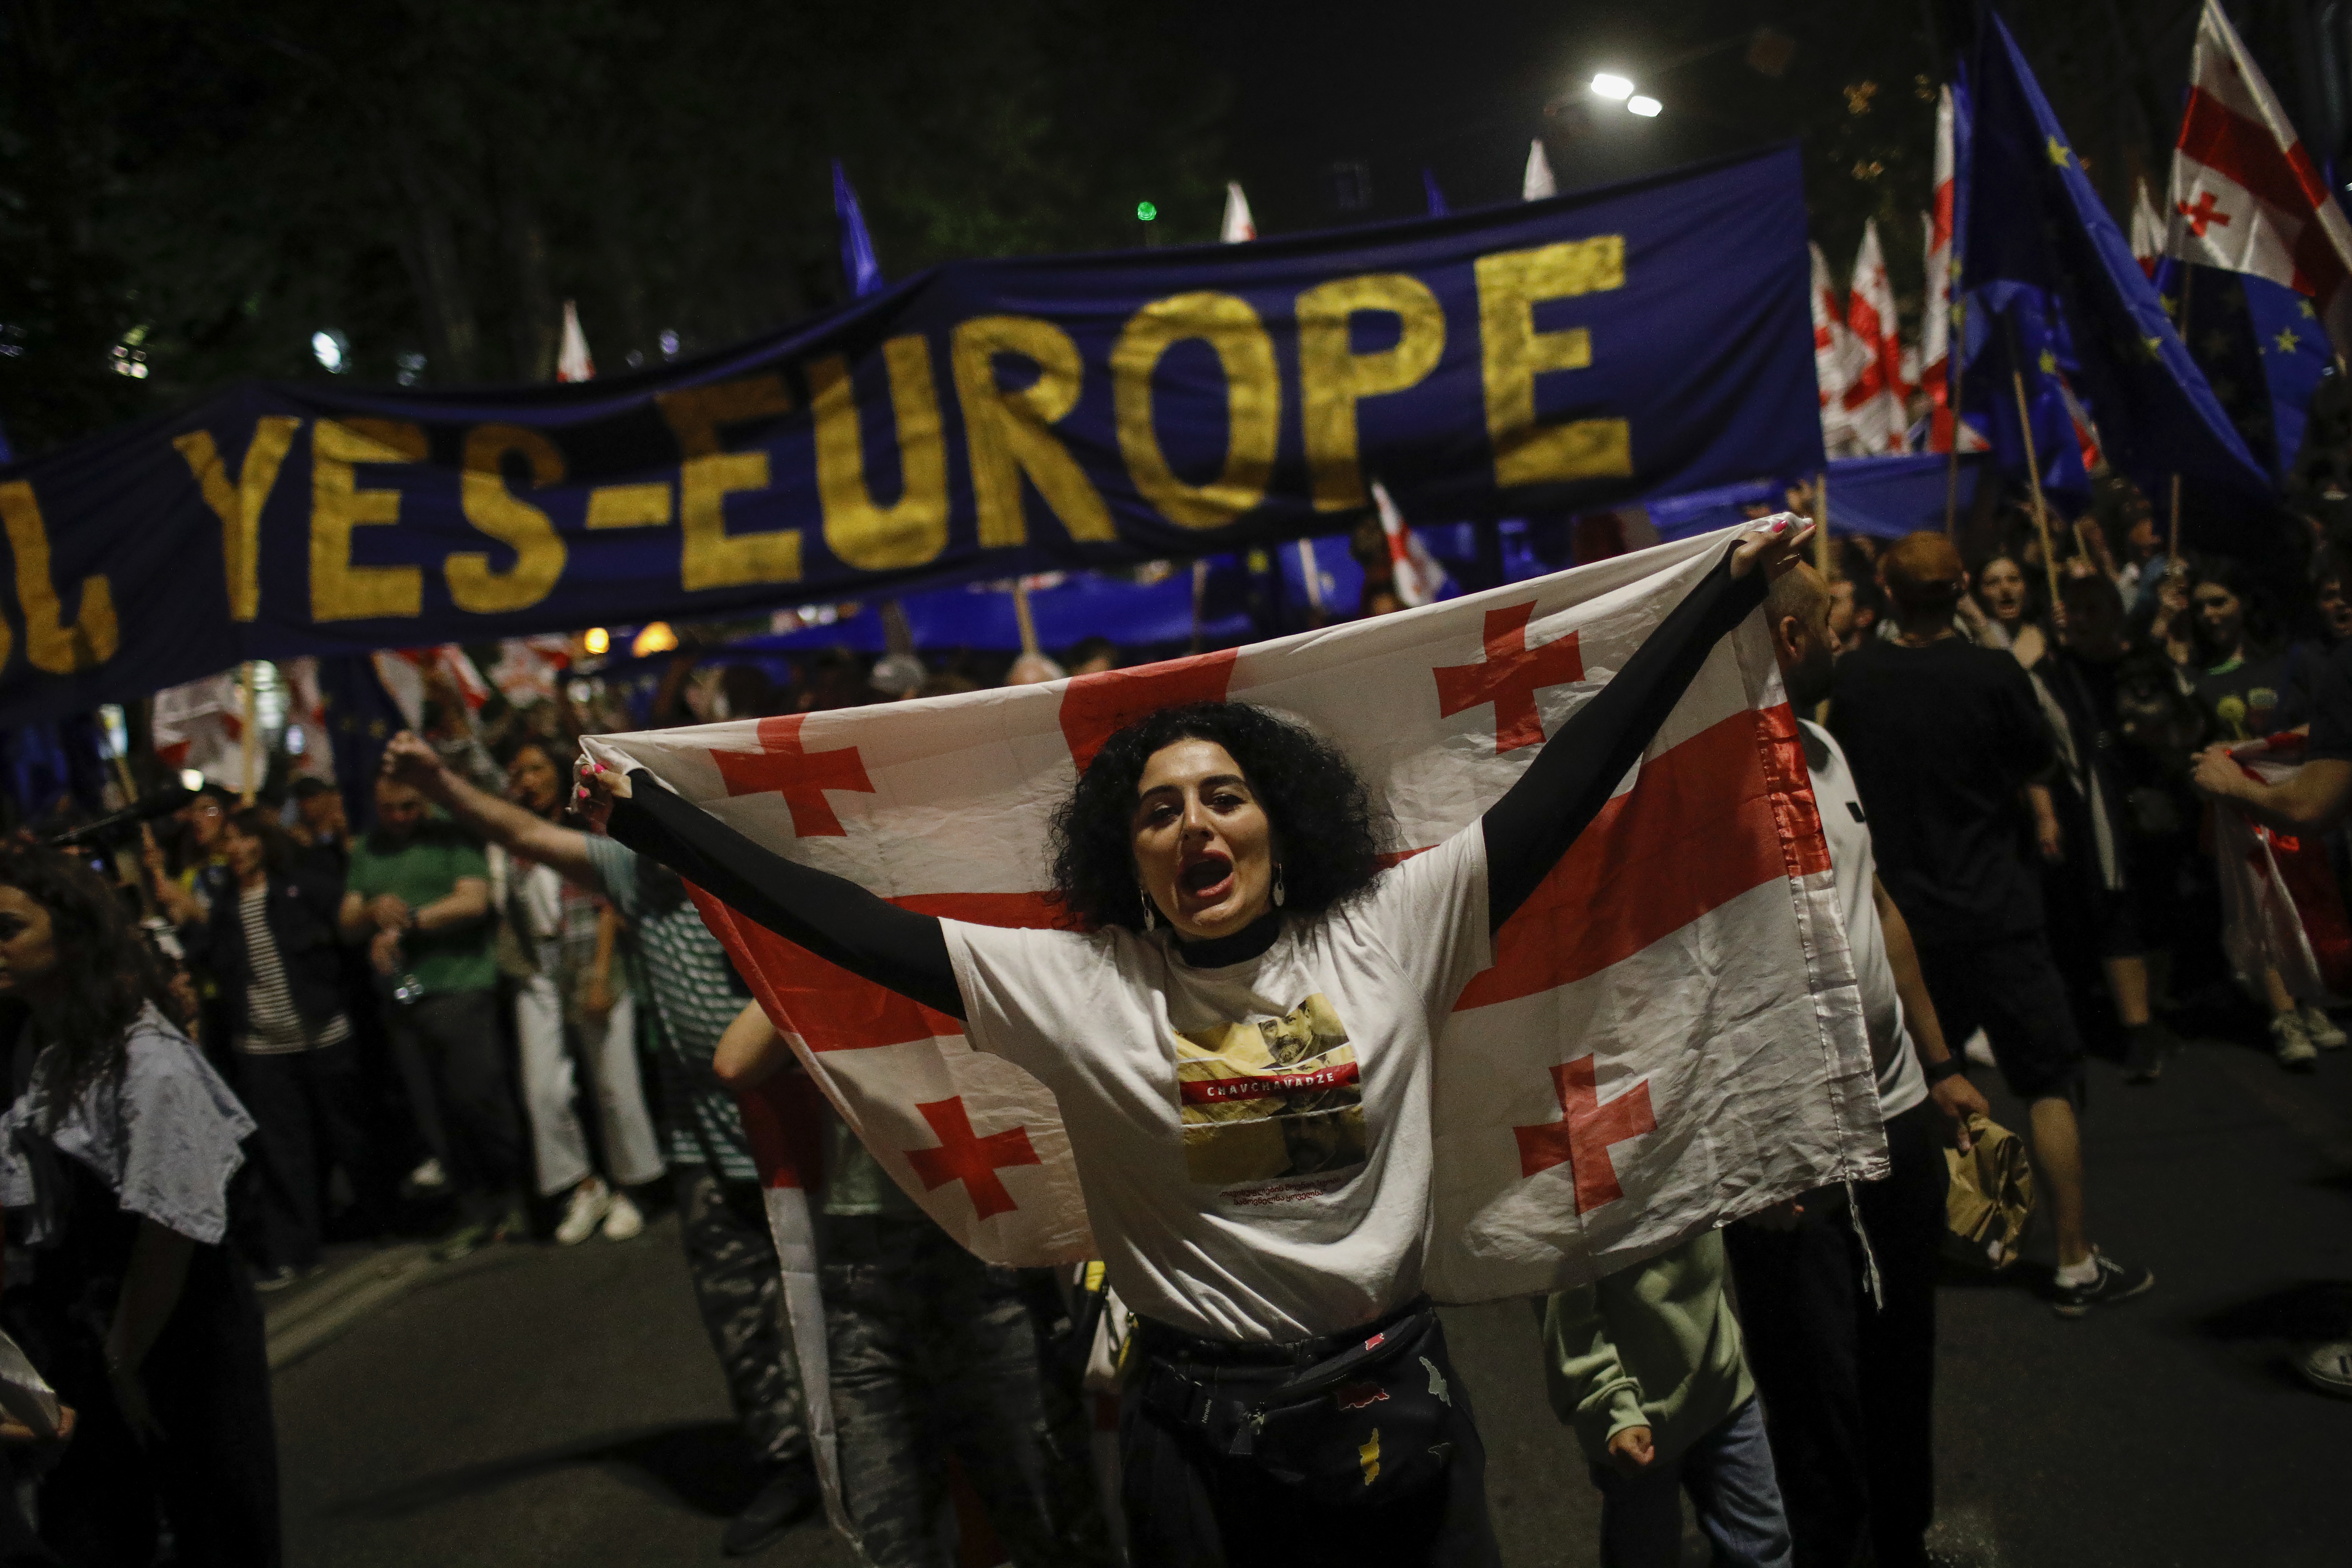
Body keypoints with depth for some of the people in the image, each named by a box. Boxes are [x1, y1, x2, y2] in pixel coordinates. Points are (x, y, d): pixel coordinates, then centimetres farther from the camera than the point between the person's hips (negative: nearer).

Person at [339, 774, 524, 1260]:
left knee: (475, 1097, -11)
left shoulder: (452, 838, 2)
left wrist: (406, 925, -9)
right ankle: (477, 1211, 11)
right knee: (433, 1115, 3)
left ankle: (513, 1197, 5)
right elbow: (348, 923, 15)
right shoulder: (365, 853, 19)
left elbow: (473, 902, -9)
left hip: (462, 988, -5)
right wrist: (374, 912, -7)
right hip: (402, 1001, 5)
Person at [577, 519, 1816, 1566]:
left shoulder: (1387, 936, -3)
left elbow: (1570, 771, -3)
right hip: (1197, 1433, -1)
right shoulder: (1073, 986, -4)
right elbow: (851, 923, -6)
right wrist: (644, 814, -8)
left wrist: (1726, 590, -2)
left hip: (1398, 1400, 1)